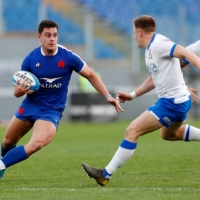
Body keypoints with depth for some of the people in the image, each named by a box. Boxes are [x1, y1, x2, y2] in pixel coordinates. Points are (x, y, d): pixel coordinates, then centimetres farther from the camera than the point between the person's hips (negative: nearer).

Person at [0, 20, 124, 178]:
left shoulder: (68, 57, -14)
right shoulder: (30, 59, -8)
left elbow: (91, 76, 0)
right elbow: (18, 90, 1)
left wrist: (108, 96, -8)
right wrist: (19, 91, -24)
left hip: (52, 110, -3)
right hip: (30, 105, 3)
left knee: (36, 144, -28)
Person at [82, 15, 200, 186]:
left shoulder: (158, 44, -16)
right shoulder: (150, 50, 14)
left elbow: (184, 53, -29)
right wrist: (132, 95, 22)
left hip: (172, 103, -11)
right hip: (179, 100, 11)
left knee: (132, 131, -11)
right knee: (168, 134, 35)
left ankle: (105, 175, -8)